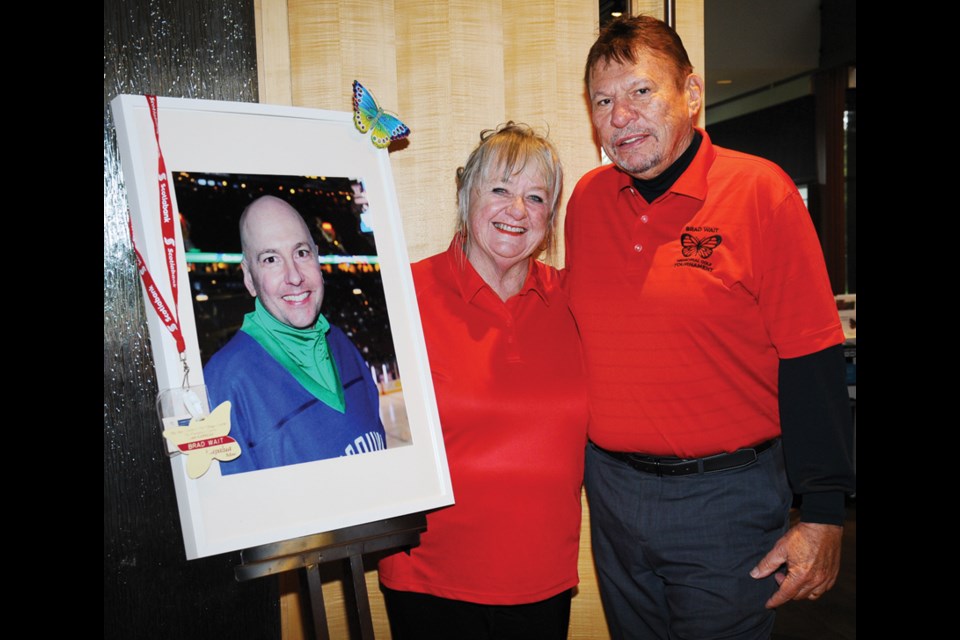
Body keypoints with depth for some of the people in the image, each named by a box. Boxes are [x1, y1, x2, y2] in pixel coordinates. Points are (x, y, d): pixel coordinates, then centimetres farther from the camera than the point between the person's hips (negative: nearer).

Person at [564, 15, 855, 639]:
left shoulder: (760, 191, -12)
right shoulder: (587, 199, 1)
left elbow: (811, 362, -12)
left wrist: (822, 516, -11)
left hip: (725, 494, -4)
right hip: (611, 487, 5)